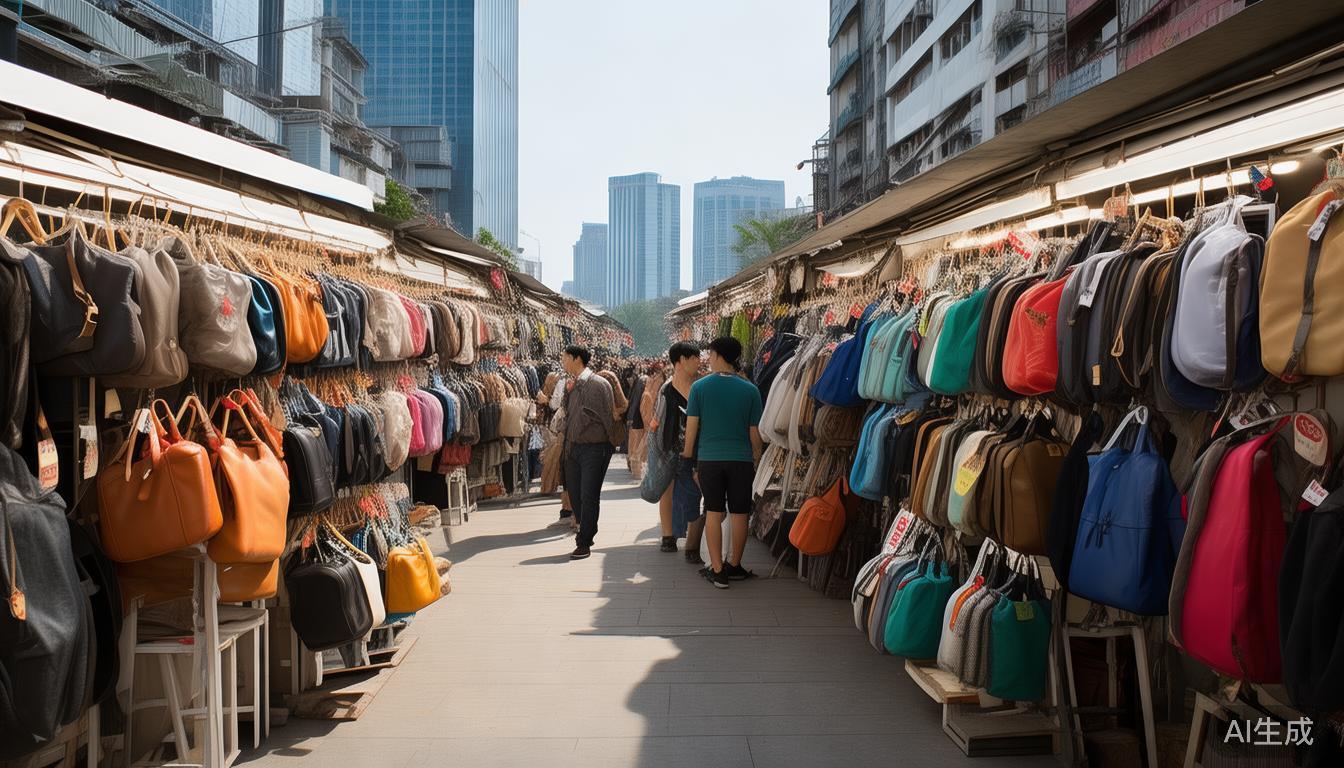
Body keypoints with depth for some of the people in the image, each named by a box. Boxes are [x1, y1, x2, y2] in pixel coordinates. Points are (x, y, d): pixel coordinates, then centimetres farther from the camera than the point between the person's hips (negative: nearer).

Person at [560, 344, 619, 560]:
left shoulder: (599, 384, -10)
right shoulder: (571, 385, 10)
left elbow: (609, 416, -8)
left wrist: (610, 442, -4)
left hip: (595, 448, -7)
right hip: (573, 447, 7)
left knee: (589, 496, -3)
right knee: (574, 494, 10)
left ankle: (584, 544, 4)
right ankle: (586, 531, 27)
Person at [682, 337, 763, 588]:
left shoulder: (699, 387, -4)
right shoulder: (750, 390, -1)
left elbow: (691, 425, -2)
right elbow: (754, 431, 3)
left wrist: (688, 454, 10)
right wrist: (757, 459, 16)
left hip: (709, 458, 0)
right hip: (741, 459, 0)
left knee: (713, 513, 7)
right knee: (739, 514, 11)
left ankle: (717, 570, 7)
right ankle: (734, 565, 24)